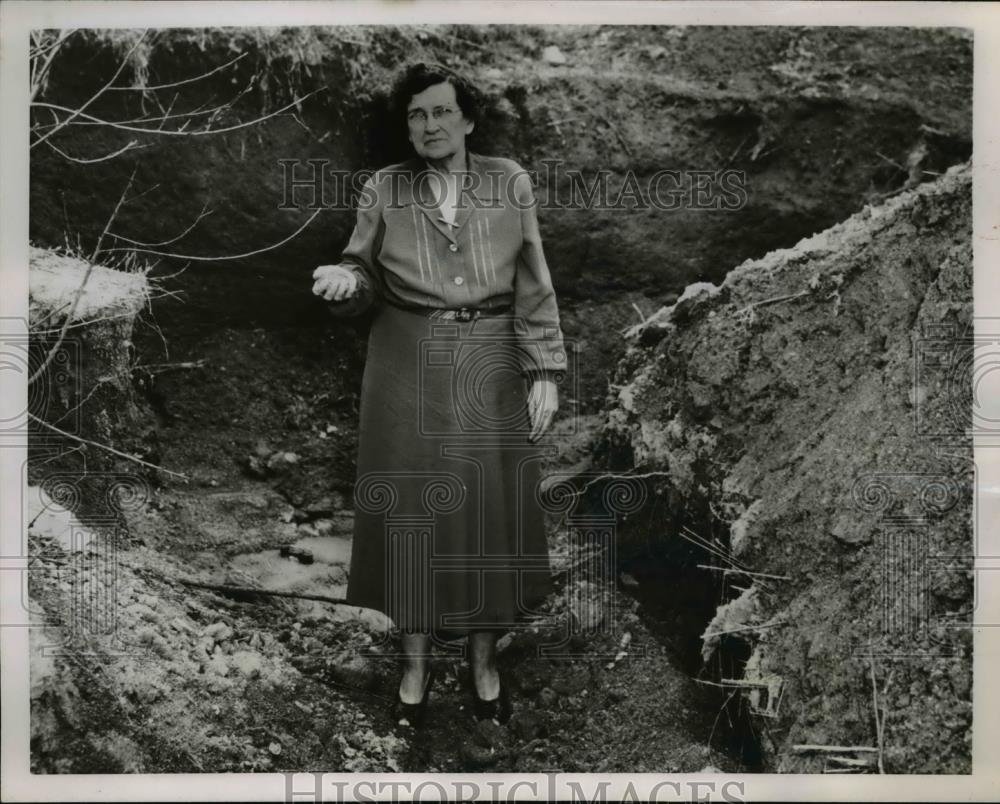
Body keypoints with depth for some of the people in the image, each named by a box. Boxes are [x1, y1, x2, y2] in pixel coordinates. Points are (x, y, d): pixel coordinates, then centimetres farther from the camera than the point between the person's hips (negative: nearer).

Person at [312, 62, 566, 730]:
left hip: (492, 365, 0)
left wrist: (545, 372, -6)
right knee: (413, 507, 4)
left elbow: (534, 284, -1)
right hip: (408, 367, 0)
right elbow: (367, 277, 5)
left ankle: (486, 661, 21)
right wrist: (347, 280, -19)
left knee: (490, 505, 4)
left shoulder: (511, 184, 1)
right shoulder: (383, 191, 2)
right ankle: (416, 662, 21)